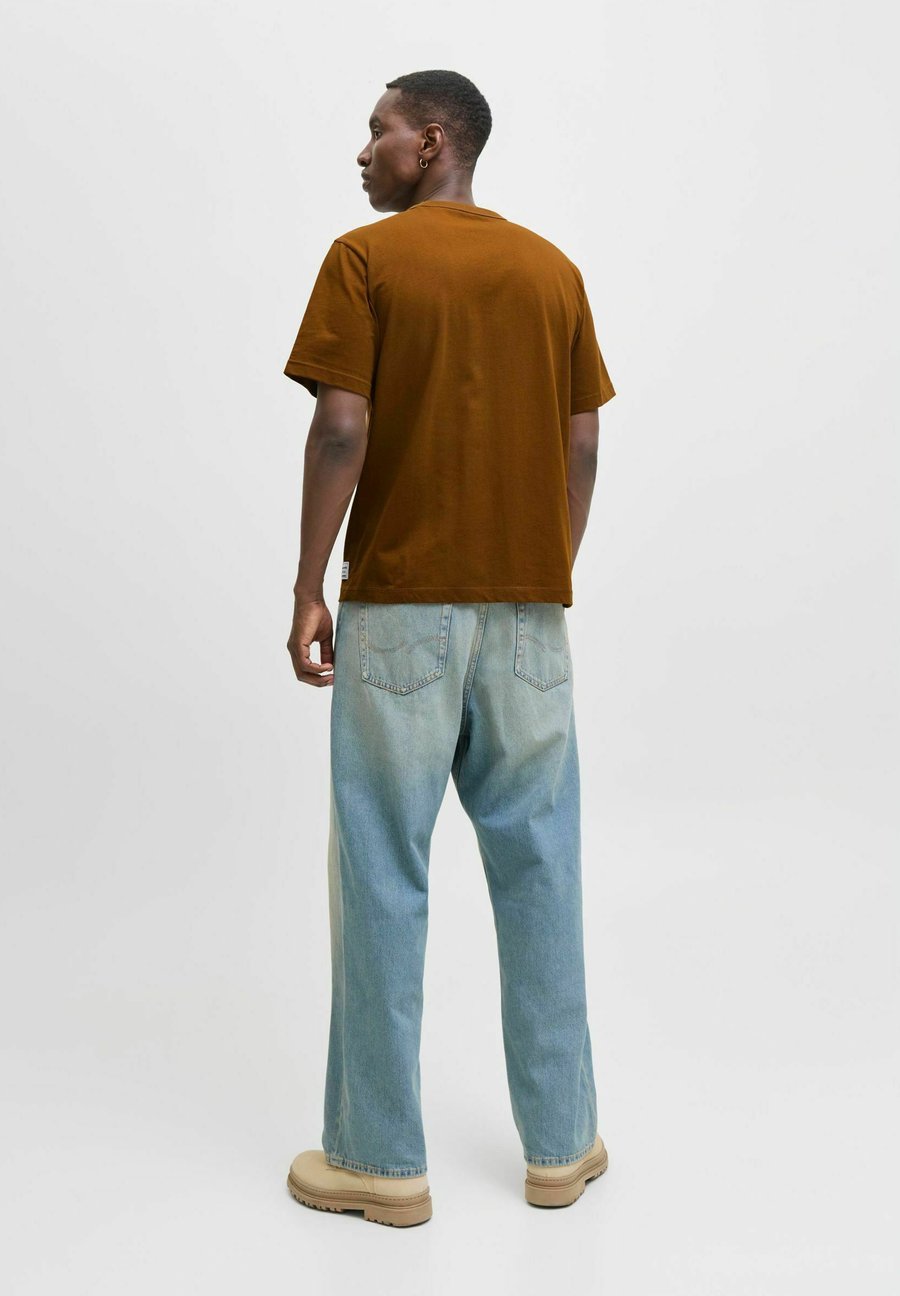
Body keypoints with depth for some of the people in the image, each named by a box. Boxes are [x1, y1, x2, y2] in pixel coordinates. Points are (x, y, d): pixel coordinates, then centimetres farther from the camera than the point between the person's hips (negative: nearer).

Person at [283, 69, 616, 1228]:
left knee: (383, 878, 4)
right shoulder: (554, 270, 10)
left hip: (401, 608, -4)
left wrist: (307, 592, -5)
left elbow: (341, 430, -12)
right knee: (537, 871, 11)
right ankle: (561, 1143, 21)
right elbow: (582, 446, 7)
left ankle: (380, 1158, 14)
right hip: (529, 608, 4)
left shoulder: (365, 259, -3)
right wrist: (552, 579, 15)